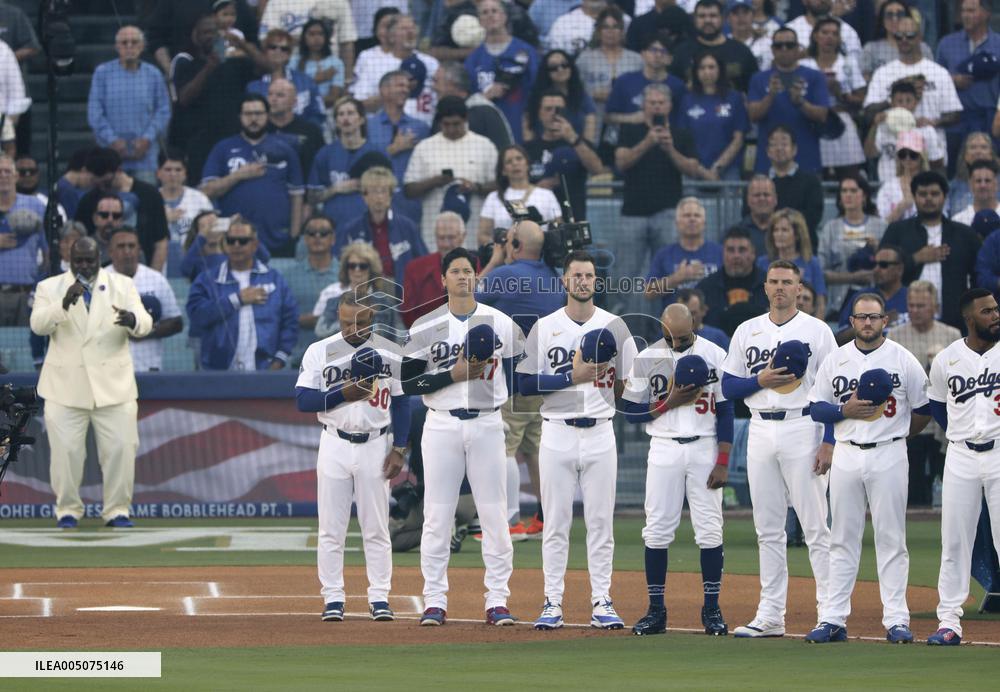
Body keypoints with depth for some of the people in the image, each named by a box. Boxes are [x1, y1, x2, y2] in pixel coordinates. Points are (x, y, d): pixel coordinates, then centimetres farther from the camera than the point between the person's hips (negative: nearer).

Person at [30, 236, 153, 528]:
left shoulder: (123, 285, 6)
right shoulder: (49, 287, 4)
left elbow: (145, 323, -6)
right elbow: (38, 325, -12)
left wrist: (132, 319, -31)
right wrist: (64, 304, -30)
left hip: (113, 385, 1)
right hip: (66, 386, -1)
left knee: (121, 447, -3)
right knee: (65, 450, -2)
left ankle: (117, 510, 8)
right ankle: (67, 509, 12)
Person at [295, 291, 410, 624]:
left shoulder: (390, 353, 2)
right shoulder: (319, 352, -1)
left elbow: (401, 404, 5)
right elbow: (303, 400, -6)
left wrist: (399, 449, -3)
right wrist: (344, 393, -19)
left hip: (375, 447, 0)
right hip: (335, 445, 0)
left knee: (376, 528, 2)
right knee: (331, 529, 0)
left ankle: (379, 598, 7)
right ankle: (333, 599, 5)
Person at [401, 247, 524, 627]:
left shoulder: (502, 324, 6)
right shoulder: (425, 328, 2)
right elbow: (408, 382, -3)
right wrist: (454, 374, -14)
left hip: (487, 425, 1)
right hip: (442, 425, -1)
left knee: (495, 516, -1)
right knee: (437, 517, -1)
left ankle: (497, 602, 4)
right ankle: (434, 602, 4)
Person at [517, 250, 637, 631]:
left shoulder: (614, 327, 7)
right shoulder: (544, 328, 4)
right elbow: (525, 384, -3)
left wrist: (615, 381, -14)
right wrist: (572, 376, -13)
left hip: (600, 433, 1)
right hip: (557, 435, -1)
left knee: (601, 521, 1)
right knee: (555, 522, 1)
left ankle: (602, 603, 5)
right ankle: (552, 603, 4)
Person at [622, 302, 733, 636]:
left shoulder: (715, 355, 0)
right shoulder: (647, 359, 1)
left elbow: (725, 412, 0)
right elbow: (631, 411, 1)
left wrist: (723, 462, -6)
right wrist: (670, 402, -13)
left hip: (705, 449, -1)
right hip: (664, 450, 1)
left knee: (710, 529, -3)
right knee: (657, 529, -2)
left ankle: (712, 609, 5)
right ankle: (656, 610, 5)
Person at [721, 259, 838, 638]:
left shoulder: (817, 331, 1)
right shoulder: (747, 332, 13)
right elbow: (728, 386, 11)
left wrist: (828, 442, -11)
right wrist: (760, 380, -9)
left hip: (803, 429, -4)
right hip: (760, 432, 5)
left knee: (815, 525, -7)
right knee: (767, 528, 6)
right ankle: (770, 615, 9)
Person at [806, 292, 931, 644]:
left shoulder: (904, 361, 0)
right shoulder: (835, 360, 7)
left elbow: (924, 411, 6)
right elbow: (816, 407, 6)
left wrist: (896, 436, 8)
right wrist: (846, 410, -10)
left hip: (888, 456, -2)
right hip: (846, 456, 2)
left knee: (891, 538, -2)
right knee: (843, 539, 4)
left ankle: (896, 620, -1)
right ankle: (833, 619, 5)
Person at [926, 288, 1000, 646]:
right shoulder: (946, 360, 3)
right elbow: (937, 405, 18)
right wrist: (962, 434, 8)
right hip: (961, 456, 2)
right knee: (954, 541, 4)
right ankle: (949, 621, 9)